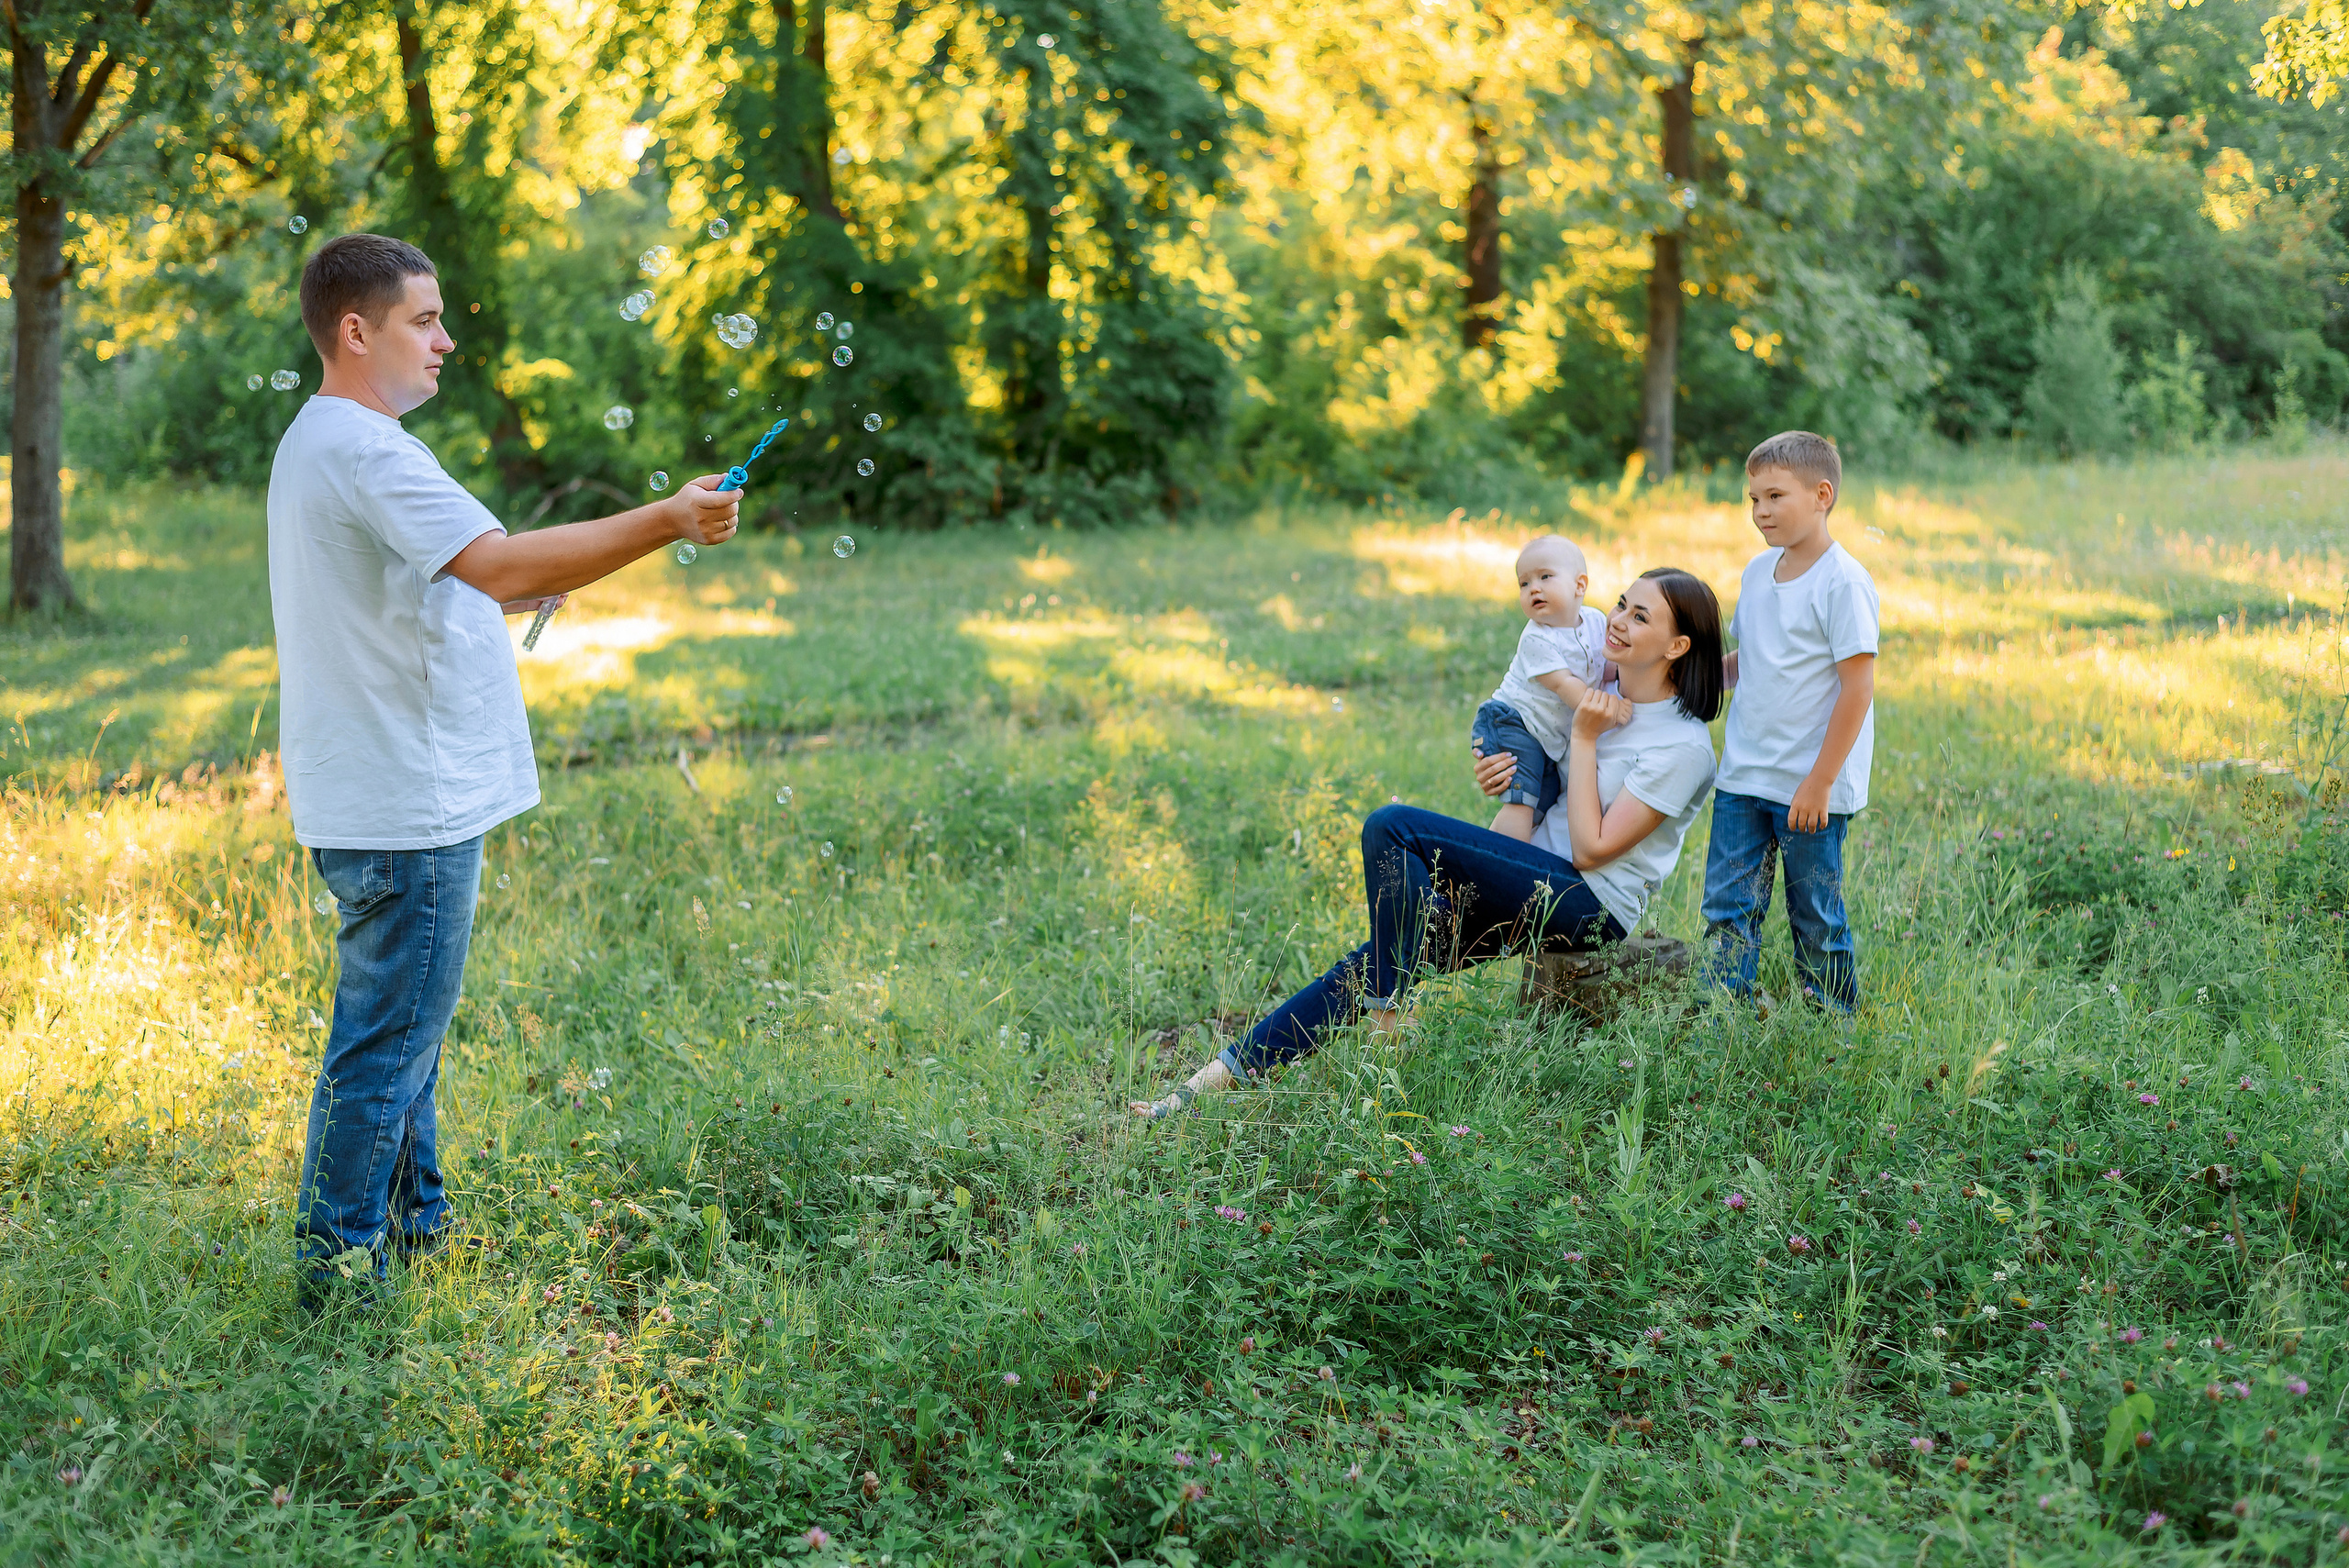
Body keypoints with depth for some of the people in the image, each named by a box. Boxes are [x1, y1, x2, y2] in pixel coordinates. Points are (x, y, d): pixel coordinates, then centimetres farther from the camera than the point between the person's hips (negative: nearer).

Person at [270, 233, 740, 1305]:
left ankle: (414, 1231, 33)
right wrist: (667, 522, -26)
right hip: (403, 810, -11)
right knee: (387, 1042, -3)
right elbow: (502, 566, -29)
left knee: (401, 1031, 20)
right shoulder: (362, 450, -18)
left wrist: (534, 589, 14)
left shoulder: (324, 445, 17)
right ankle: (338, 1275, 6)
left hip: (388, 801, 11)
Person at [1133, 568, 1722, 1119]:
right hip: (1542, 881, 8)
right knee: (1380, 958, -8)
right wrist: (1506, 774, 2)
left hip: (1594, 905, -8)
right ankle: (1225, 1074, -8)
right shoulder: (1602, 692, 10)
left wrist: (1585, 739, -13)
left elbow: (1592, 848, -16)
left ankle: (1387, 1027, -15)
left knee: (1392, 827, -21)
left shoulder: (1684, 746, -14)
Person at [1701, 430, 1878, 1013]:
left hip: (1809, 788, -7)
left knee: (1815, 912, 5)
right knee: (1727, 903, 6)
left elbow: (1858, 686, -16)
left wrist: (1821, 781, -17)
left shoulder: (1843, 581, -14)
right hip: (1743, 776, 7)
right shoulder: (1758, 572, 9)